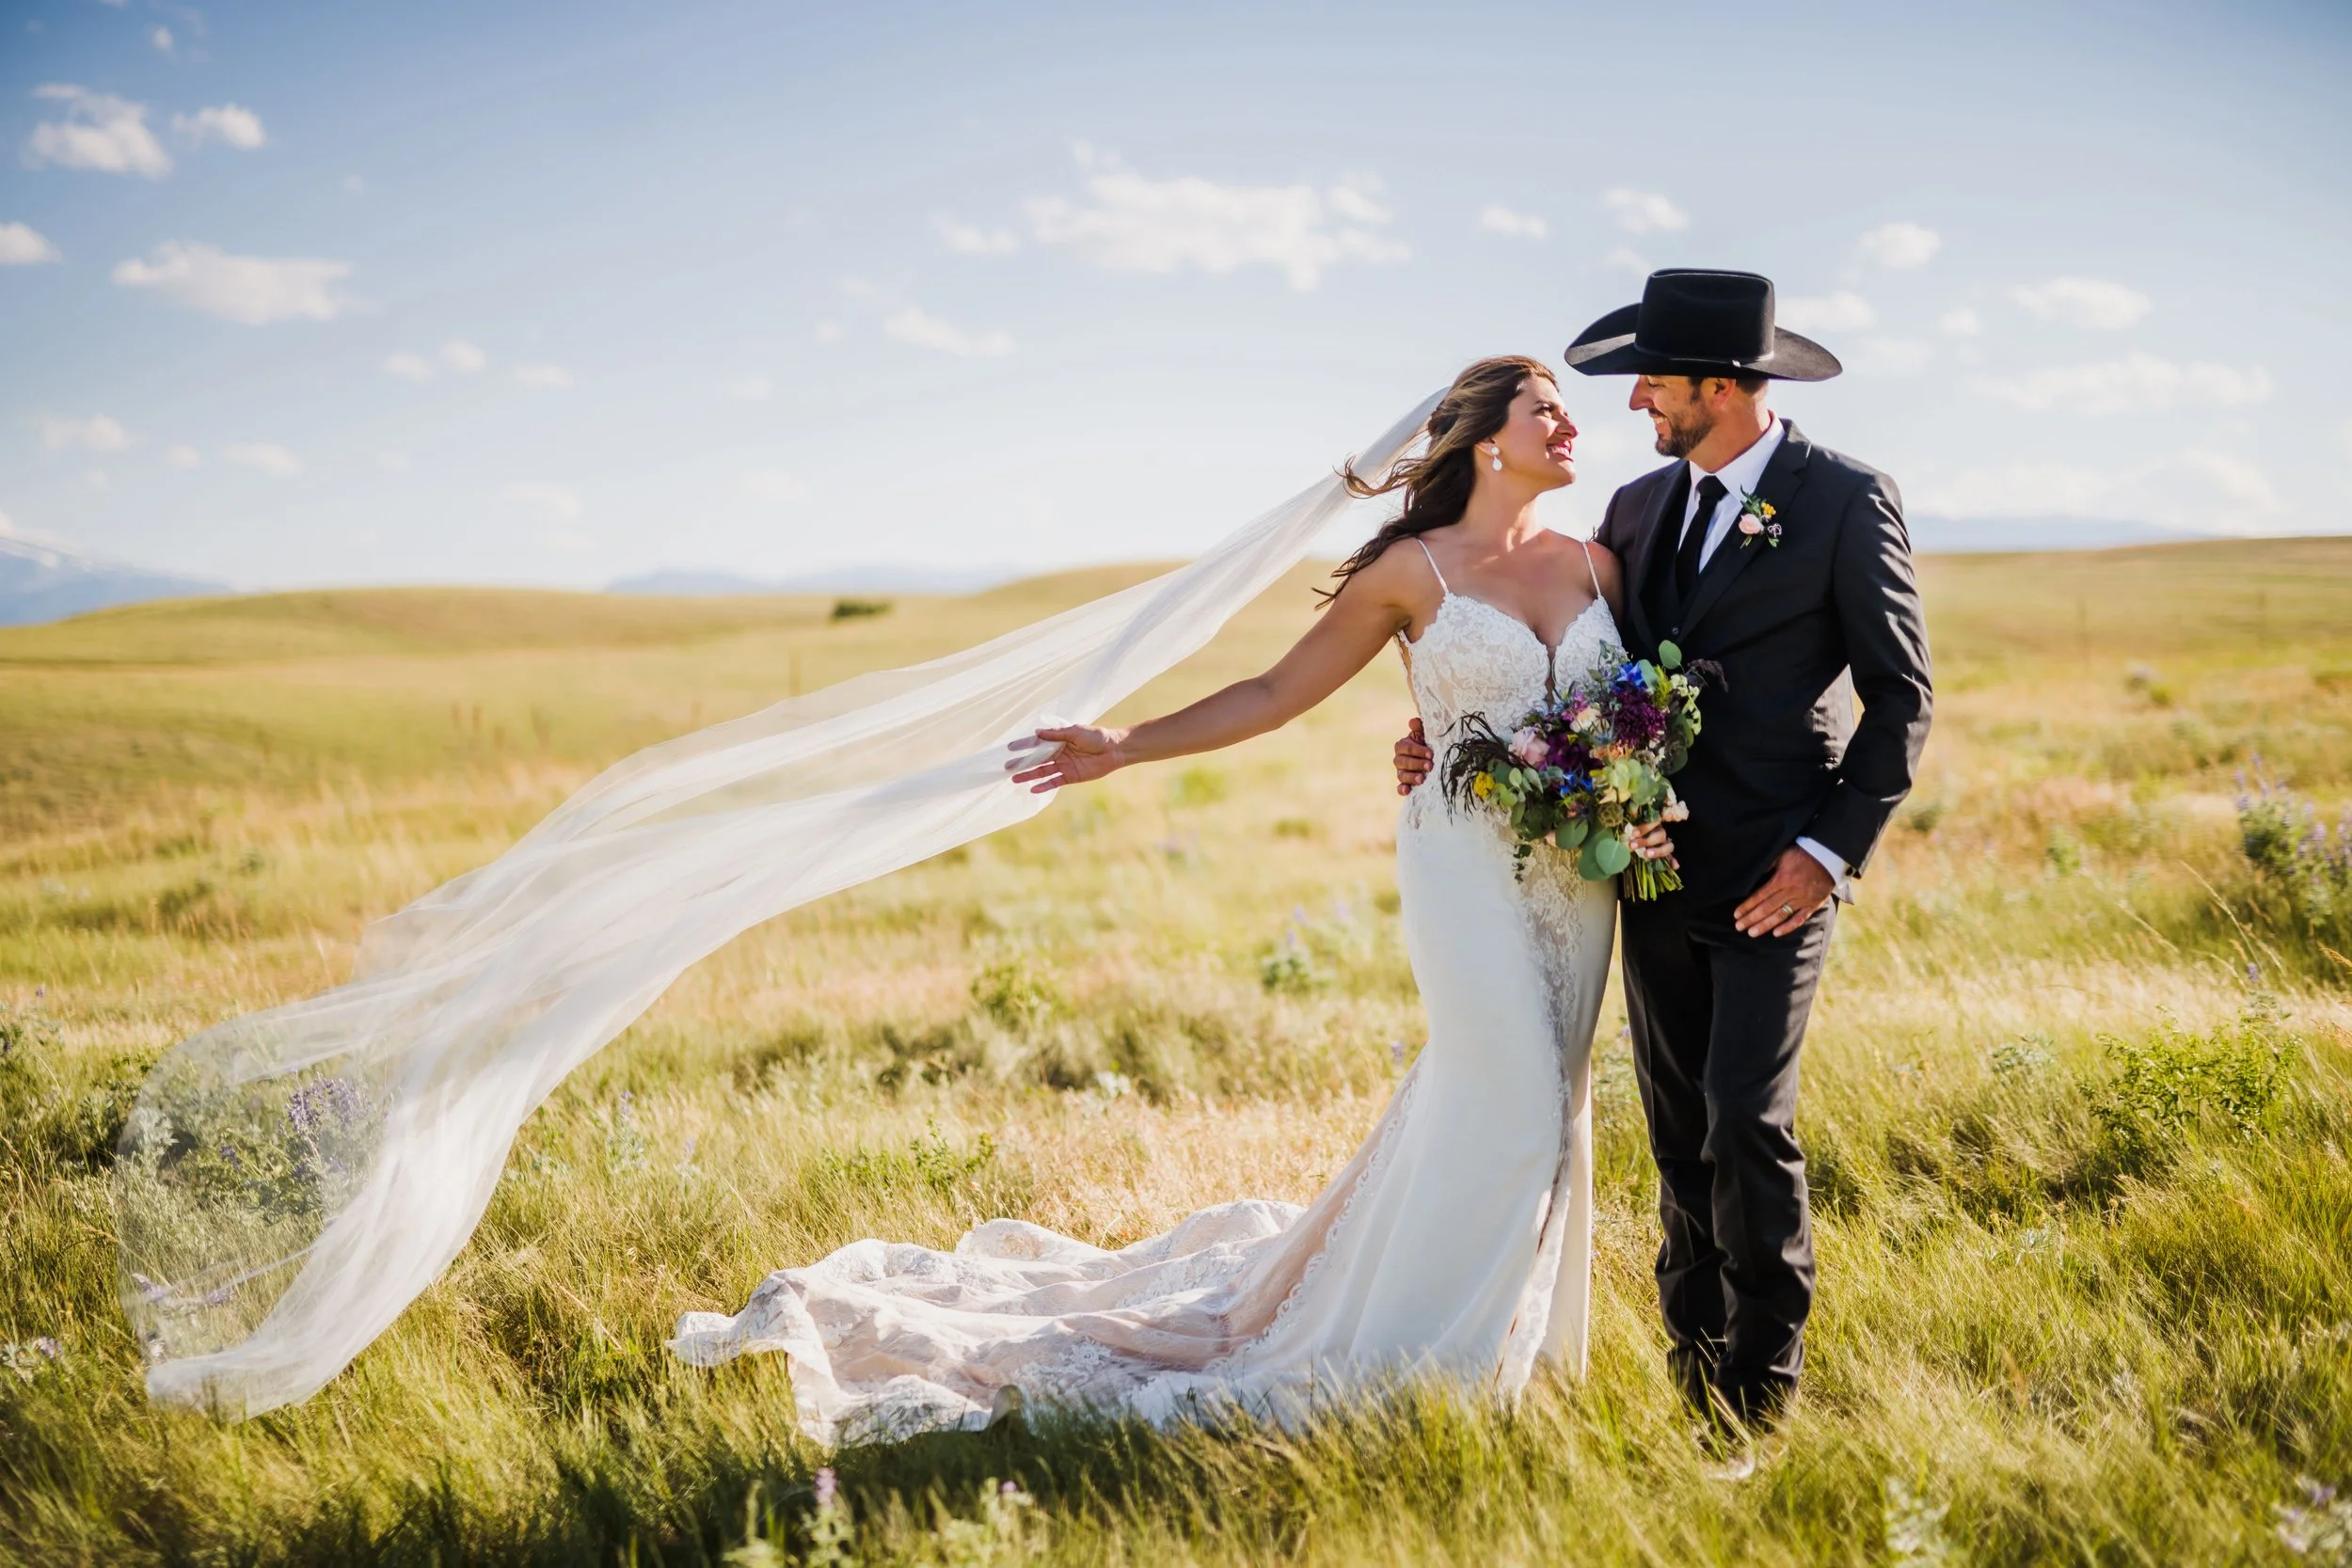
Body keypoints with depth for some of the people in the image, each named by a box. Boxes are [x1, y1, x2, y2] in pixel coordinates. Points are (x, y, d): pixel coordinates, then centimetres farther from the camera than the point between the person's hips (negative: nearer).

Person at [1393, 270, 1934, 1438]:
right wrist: (1456, 745, 6)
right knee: (1679, 1135, 11)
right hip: (1658, 870, 6)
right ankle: (1692, 1369, 23)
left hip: (1773, 877, -5)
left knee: (1746, 1125, -10)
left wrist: (1833, 848, -12)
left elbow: (1901, 694, -4)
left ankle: (1761, 1390, 6)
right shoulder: (1640, 507, 10)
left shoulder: (1846, 500, -6)